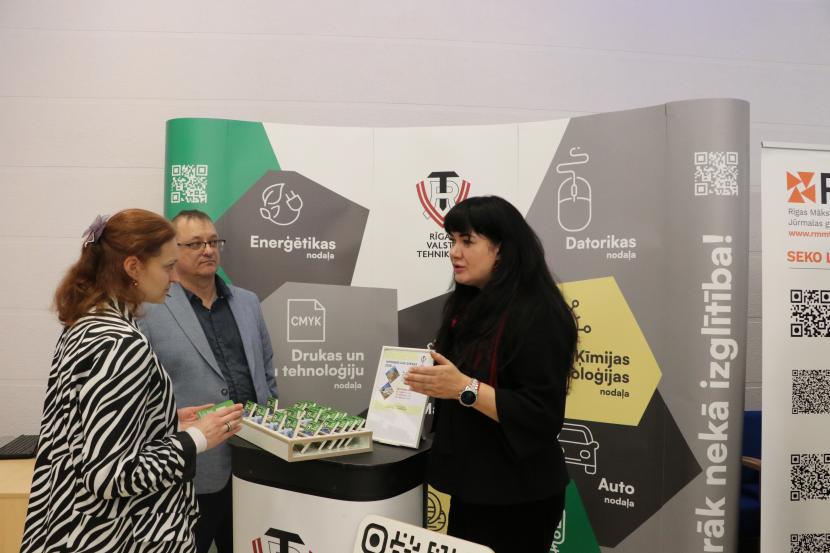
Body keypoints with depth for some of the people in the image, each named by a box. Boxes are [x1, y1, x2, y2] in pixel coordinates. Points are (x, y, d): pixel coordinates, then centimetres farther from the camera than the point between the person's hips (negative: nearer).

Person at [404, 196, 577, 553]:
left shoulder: (536, 315, -20)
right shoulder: (470, 306, 7)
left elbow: (542, 416, -23)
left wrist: (465, 388, -29)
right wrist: (431, 381, 0)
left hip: (515, 497, -8)